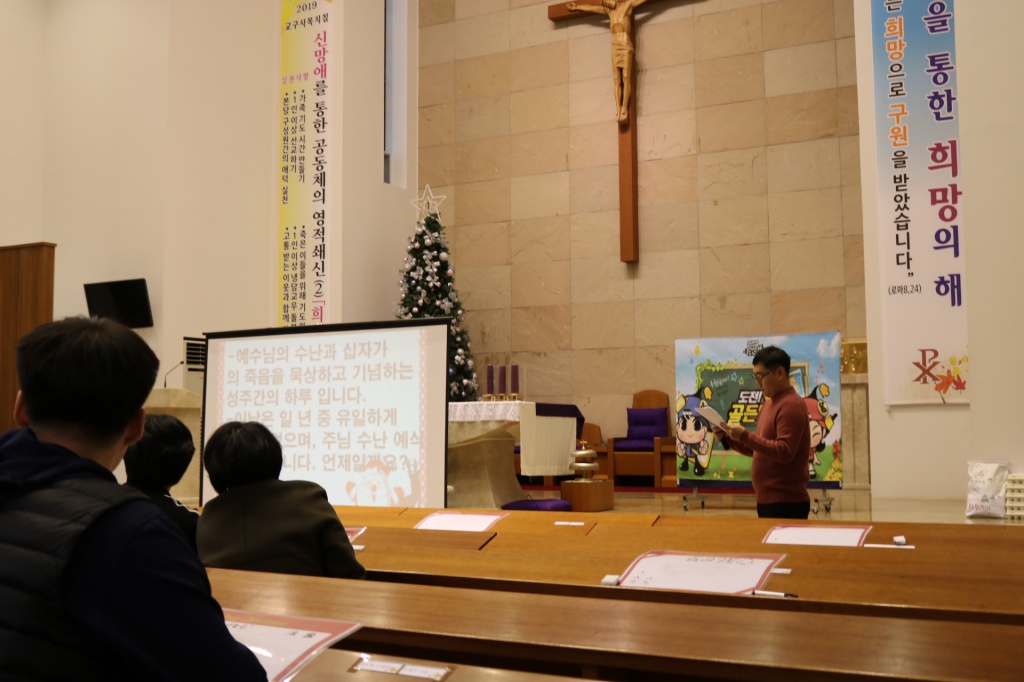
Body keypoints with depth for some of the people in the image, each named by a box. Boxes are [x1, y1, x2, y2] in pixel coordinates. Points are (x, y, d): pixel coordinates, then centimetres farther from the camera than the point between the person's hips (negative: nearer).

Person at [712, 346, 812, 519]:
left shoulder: (791, 405, -14)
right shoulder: (769, 404, 15)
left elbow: (784, 452, -23)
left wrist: (745, 435, -23)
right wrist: (728, 438, 5)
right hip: (768, 500, 9)